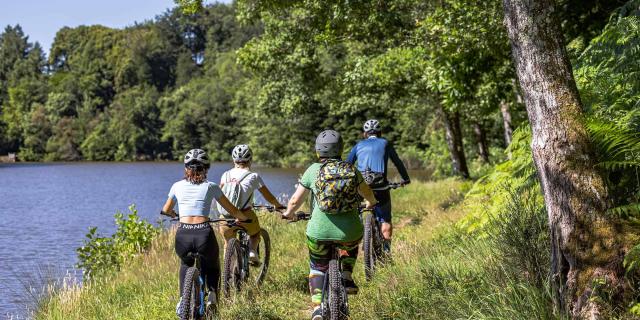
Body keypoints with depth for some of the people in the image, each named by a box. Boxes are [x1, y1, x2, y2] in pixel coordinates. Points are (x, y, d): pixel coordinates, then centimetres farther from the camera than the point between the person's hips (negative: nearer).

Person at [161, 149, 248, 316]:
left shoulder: (177, 186, 14)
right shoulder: (211, 187, 9)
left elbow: (166, 210, 29)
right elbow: (232, 210, 14)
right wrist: (243, 218, 34)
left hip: (183, 236, 1)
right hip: (204, 234, -1)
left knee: (186, 264, 35)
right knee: (212, 265, 31)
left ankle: (183, 298, 15)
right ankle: (212, 293, 5)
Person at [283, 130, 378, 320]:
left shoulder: (313, 170, 2)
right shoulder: (351, 169, 8)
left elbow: (295, 201, 4)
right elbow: (368, 194, 25)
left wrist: (288, 214, 26)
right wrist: (370, 204, 48)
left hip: (320, 232, -1)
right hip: (350, 232, 1)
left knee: (317, 267, 23)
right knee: (352, 246, 37)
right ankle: (347, 278, 17)